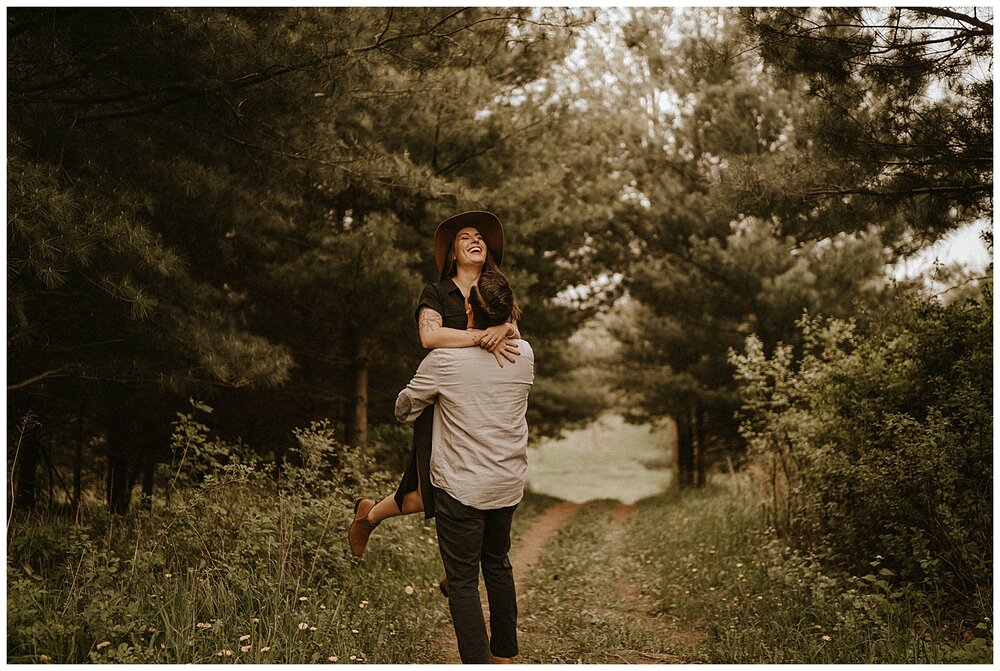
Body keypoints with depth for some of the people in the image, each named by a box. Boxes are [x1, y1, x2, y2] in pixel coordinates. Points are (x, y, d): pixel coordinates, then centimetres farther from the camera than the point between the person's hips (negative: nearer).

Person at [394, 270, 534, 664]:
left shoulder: (445, 359, -15)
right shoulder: (524, 354, -4)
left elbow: (405, 408, 0)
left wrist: (409, 417, 22)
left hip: (460, 486, -5)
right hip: (508, 484, 5)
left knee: (462, 580, 2)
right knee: (498, 564, 23)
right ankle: (505, 654, 36)